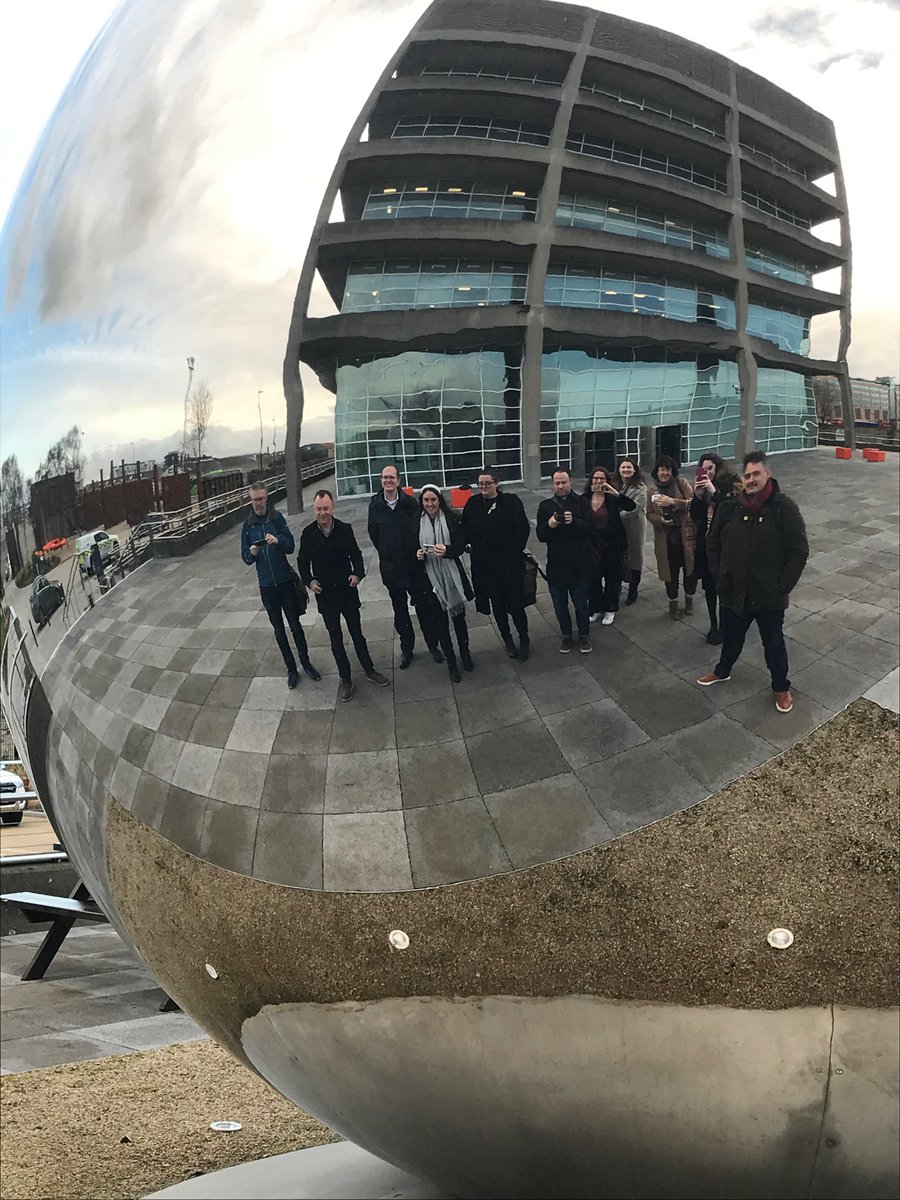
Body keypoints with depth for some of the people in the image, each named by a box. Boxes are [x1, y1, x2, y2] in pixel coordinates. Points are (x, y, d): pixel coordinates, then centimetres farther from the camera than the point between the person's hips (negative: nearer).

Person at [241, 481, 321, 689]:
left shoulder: (277, 517, -6)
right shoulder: (248, 524, -1)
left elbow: (291, 547, -7)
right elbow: (245, 557, 0)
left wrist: (278, 540, -27)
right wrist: (251, 553, -23)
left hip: (285, 580, -2)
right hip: (266, 585, 2)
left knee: (295, 624, 7)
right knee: (279, 629, 11)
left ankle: (306, 662, 24)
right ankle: (291, 669, 22)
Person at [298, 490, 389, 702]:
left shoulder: (345, 529, -8)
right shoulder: (308, 534, -8)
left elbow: (356, 555, 2)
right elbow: (302, 562, 2)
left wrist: (357, 573, -16)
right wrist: (309, 581, -15)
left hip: (347, 591, 0)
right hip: (325, 595, 0)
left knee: (357, 634, 13)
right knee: (336, 639, 11)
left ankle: (369, 670, 32)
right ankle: (345, 679, 24)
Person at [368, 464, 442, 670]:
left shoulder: (410, 503, -8)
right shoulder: (375, 505, -2)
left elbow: (416, 531, -6)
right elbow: (373, 534, 7)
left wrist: (414, 555, -8)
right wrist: (387, 553, 6)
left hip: (413, 564, -2)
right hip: (390, 567, 2)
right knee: (400, 612, 12)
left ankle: (432, 645, 23)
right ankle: (406, 649, 25)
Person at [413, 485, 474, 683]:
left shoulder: (450, 519, -4)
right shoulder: (417, 523, -1)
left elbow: (461, 544, -4)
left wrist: (447, 550, -23)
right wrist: (417, 555, -14)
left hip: (452, 575, 0)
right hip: (429, 578, 0)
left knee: (458, 616, 13)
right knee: (439, 621, 5)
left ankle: (465, 652, 35)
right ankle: (451, 662, 17)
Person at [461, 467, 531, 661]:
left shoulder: (511, 501, -7)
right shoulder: (473, 503, 3)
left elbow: (523, 529, -7)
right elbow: (465, 529, 13)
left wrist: (514, 552, -14)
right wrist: (469, 544, -2)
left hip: (509, 563, -3)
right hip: (484, 564, 3)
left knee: (515, 604, -1)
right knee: (497, 604, 12)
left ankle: (524, 639, 19)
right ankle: (507, 639, 27)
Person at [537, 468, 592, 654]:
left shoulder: (581, 502, 0)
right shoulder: (545, 506, 4)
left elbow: (589, 530, -10)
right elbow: (540, 536, -1)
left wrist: (574, 521, -29)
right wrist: (549, 525, -22)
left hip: (578, 564, -2)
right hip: (556, 564, 2)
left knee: (581, 603, 8)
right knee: (560, 605, 12)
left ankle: (584, 634, 27)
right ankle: (566, 634, 32)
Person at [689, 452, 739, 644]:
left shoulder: (732, 485, -9)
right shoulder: (703, 488, 6)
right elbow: (695, 516, 4)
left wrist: (714, 493, -25)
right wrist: (698, 496, -11)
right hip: (706, 544, 6)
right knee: (709, 586, 14)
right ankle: (713, 625, 28)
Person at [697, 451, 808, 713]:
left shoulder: (784, 508, -13)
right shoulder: (729, 507, -4)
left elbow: (799, 551, -10)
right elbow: (713, 544, 8)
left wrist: (783, 586, -12)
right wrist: (719, 578, 2)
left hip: (769, 596, -3)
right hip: (733, 592, 3)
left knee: (774, 644, 13)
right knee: (731, 638, 24)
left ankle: (781, 687, 33)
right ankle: (722, 671, 48)